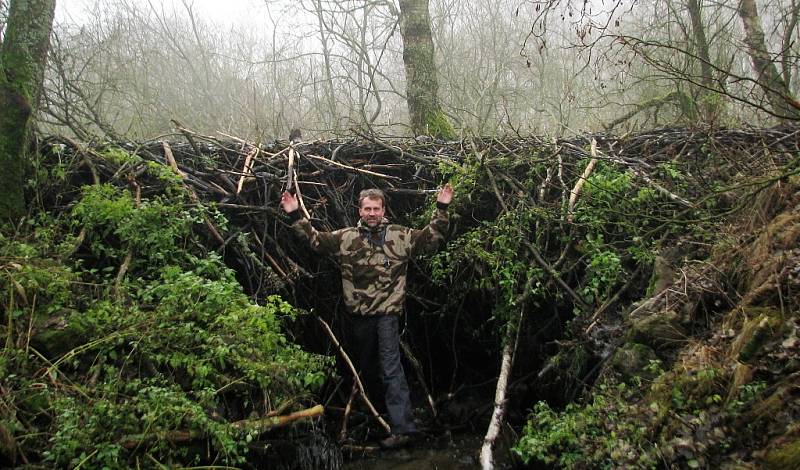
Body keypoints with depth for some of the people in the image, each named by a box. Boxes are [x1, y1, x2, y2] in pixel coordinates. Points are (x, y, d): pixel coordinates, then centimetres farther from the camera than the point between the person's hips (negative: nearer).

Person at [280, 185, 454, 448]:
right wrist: (296, 216, 4)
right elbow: (316, 240, 10)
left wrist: (441, 210, -4)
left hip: (388, 311, -3)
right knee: (363, 365, 19)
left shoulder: (401, 236, 2)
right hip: (359, 313, 4)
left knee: (391, 367, -11)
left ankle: (402, 427, -10)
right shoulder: (345, 237, 6)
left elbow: (432, 238, 5)